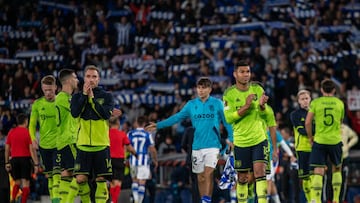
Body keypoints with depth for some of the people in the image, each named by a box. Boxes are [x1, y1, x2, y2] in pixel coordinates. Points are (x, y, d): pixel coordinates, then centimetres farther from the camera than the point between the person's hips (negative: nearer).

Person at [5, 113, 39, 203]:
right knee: (26, 183, 0)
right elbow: (32, 149, -9)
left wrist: (7, 162, 14)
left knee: (17, 182, 17)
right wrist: (36, 164, -8)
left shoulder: (11, 132, 6)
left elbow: (7, 148, 7)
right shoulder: (28, 132, -5)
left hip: (14, 159, 4)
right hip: (25, 159, -4)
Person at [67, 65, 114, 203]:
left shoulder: (107, 97, 6)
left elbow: (106, 114, -10)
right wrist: (84, 95, -9)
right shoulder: (77, 96, 9)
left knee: (101, 179, 1)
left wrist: (92, 98, -9)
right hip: (83, 145, 0)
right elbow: (74, 113, -9)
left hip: (102, 145, 0)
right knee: (80, 179, -9)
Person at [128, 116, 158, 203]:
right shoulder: (148, 135, -2)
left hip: (133, 161, 2)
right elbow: (152, 150, 0)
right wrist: (155, 160, 15)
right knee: (142, 183, 1)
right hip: (144, 161, -2)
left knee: (134, 181, 16)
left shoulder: (130, 134, 1)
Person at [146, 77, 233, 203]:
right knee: (200, 177, 6)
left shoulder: (217, 104, 0)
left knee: (208, 173, -17)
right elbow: (177, 117, 7)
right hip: (197, 146, 3)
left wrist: (231, 138, -6)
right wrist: (158, 125, 0)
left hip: (213, 145, -3)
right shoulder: (191, 105, 7)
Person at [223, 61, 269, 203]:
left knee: (260, 172, -14)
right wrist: (246, 106, -23)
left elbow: (264, 114, 2)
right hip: (241, 142, -1)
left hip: (259, 139, 1)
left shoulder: (257, 89, 2)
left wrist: (262, 105, -21)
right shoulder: (229, 94, -6)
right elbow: (228, 118, -13)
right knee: (242, 178, 6)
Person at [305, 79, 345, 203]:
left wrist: (310, 137, 9)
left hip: (319, 140, -1)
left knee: (318, 172, -4)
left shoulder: (315, 102, -1)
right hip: (335, 141, 1)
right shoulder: (339, 103, 6)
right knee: (337, 169, 20)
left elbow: (307, 122, -6)